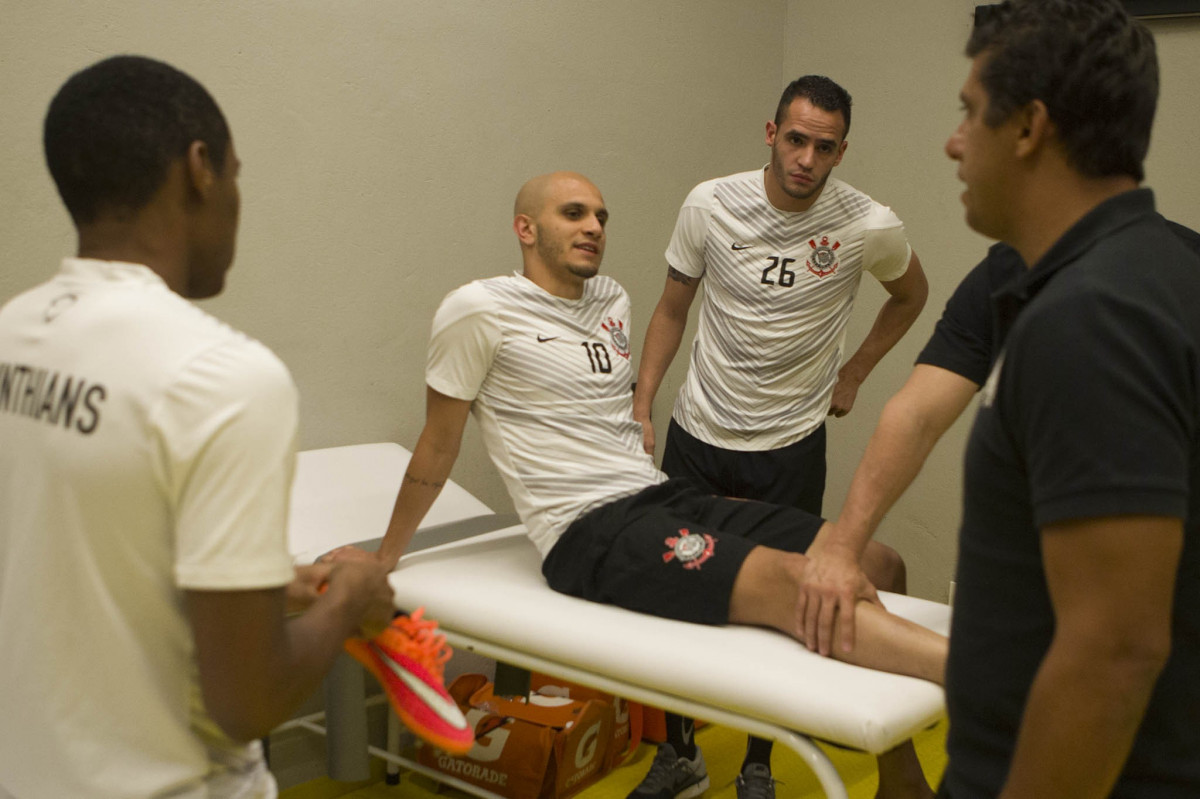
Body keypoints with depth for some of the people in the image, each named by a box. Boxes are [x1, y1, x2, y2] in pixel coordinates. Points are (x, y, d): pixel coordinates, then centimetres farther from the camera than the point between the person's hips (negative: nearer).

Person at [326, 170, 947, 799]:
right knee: (789, 579, -31)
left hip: (663, 496, 8)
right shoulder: (479, 311, -2)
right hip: (587, 533, -7)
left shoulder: (612, 300, 18)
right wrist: (383, 558, 12)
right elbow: (438, 447, 6)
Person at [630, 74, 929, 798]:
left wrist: (854, 371, 8)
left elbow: (911, 294, 13)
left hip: (789, 446, -1)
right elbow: (673, 310, 4)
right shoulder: (710, 205, -8)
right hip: (696, 436, 2)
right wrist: (641, 406, -3)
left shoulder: (871, 227, -10)